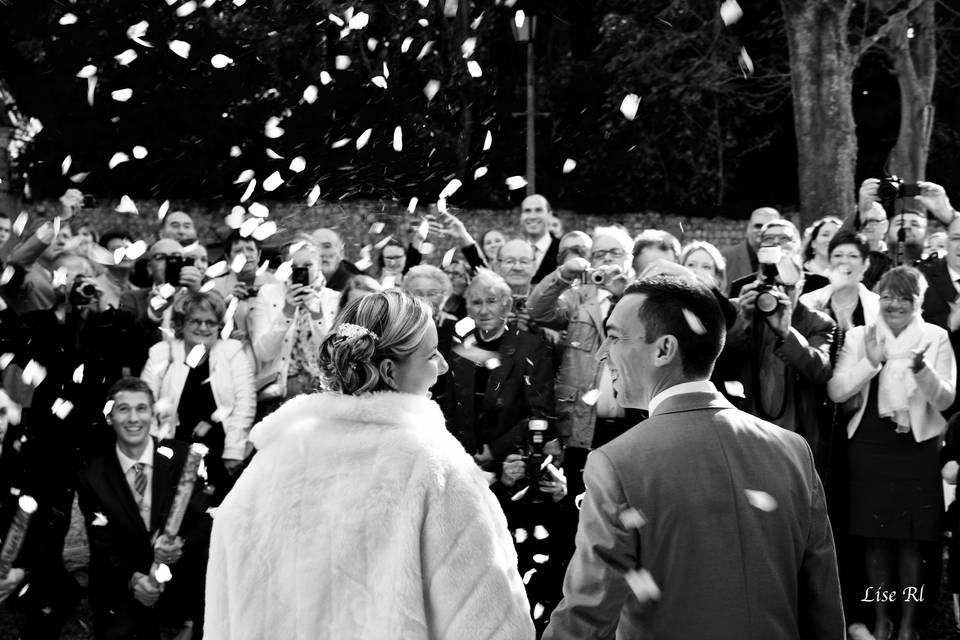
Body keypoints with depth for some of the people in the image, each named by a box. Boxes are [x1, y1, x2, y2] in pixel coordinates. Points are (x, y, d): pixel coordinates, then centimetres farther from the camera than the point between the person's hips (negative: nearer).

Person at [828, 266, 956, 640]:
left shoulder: (936, 338, 1)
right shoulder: (859, 337, 4)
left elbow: (944, 399, -4)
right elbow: (836, 392, -3)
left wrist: (921, 368, -22)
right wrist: (870, 362, -17)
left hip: (917, 451, -1)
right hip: (868, 450, 1)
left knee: (911, 540, 2)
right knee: (874, 537, 6)